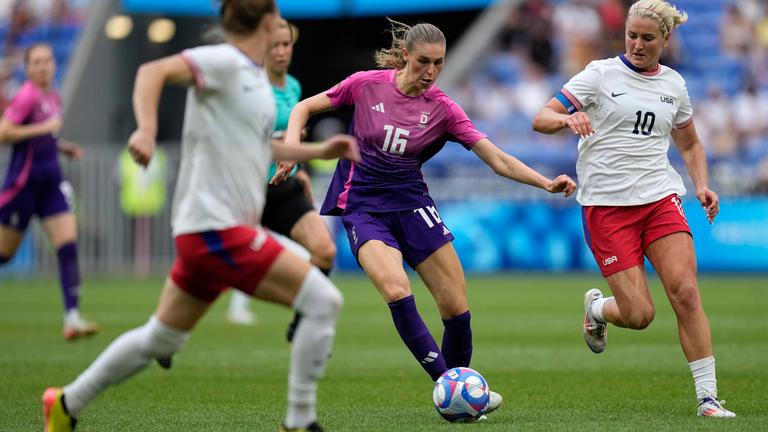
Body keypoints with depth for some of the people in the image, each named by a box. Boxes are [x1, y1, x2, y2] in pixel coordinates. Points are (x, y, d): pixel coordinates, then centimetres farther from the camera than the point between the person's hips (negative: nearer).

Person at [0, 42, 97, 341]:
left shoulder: (53, 97, 12)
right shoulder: (27, 96, -12)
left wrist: (62, 146, 11)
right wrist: (44, 128, -20)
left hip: (51, 182, 7)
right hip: (24, 181, -7)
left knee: (69, 246, -9)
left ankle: (72, 317, -13)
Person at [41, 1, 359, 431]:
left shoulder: (254, 74, 16)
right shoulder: (224, 62, -12)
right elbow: (154, 71, -24)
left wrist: (320, 151, 26)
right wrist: (148, 129, -38)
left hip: (205, 231, 10)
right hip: (218, 229, -10)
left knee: (160, 340, 19)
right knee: (324, 301, -12)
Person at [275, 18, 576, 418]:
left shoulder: (441, 108, -4)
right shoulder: (366, 85, -7)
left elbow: (498, 159, -7)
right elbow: (305, 107, 6)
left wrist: (547, 183, -20)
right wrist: (291, 144, -13)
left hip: (410, 202, 3)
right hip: (363, 205, -2)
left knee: (456, 305, -6)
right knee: (396, 289, -28)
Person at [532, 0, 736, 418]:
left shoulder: (674, 84, 11)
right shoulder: (601, 73, -1)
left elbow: (690, 144, 25)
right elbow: (540, 119, -6)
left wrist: (702, 185, 6)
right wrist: (568, 118, -29)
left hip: (661, 197, 3)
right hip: (607, 204, -3)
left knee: (685, 293, -14)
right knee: (639, 314, -9)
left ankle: (708, 397, -7)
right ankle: (596, 308, 27)